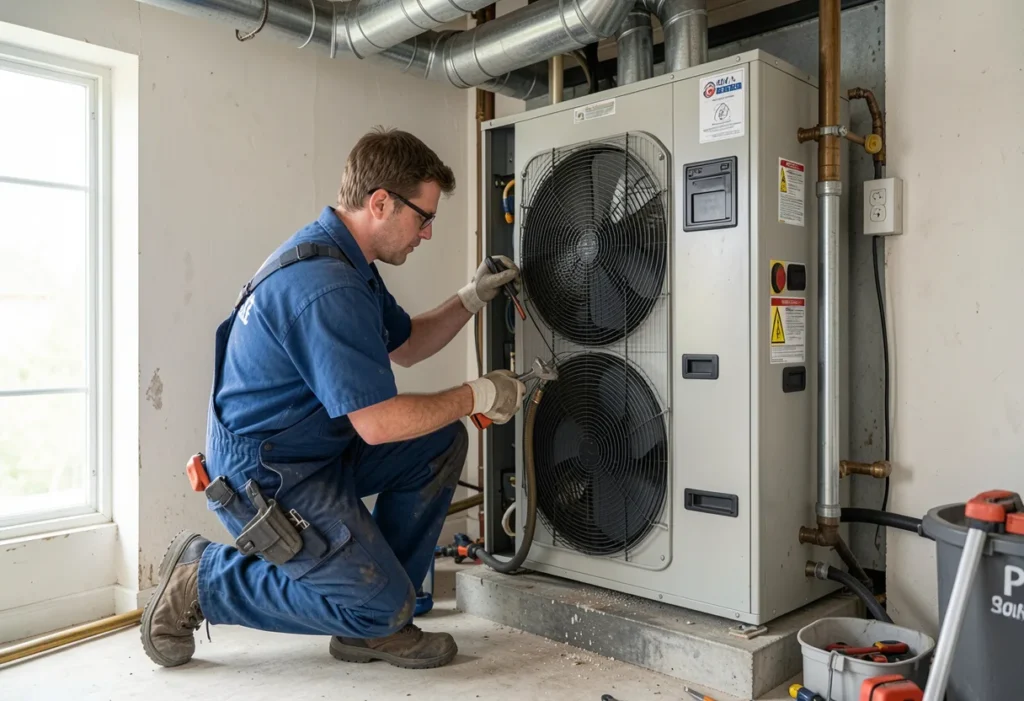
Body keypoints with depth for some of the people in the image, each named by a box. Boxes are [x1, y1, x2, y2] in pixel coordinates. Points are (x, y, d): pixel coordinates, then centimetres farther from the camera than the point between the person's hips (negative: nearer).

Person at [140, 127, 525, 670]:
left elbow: (406, 345, 18)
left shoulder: (345, 261, 7)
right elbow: (378, 424, -27)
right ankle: (201, 581, 6)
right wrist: (476, 396, -15)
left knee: (442, 443, 3)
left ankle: (374, 621, 12)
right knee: (382, 604, -5)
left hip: (314, 451, 10)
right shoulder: (325, 288, -28)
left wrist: (471, 298, 6)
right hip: (264, 476, -10)